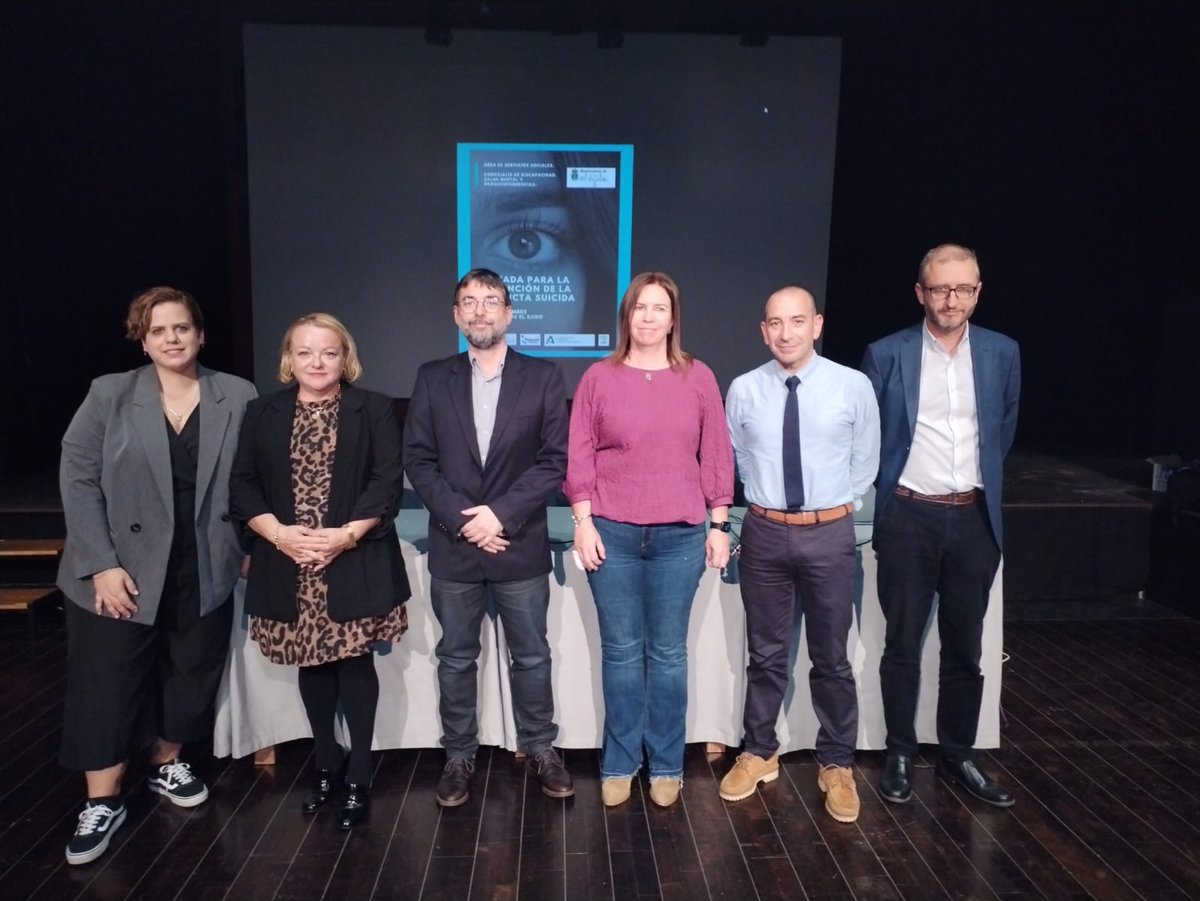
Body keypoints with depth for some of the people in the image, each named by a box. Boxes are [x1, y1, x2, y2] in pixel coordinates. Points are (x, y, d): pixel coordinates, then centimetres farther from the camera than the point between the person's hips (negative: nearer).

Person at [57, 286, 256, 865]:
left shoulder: (238, 397, -1)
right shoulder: (109, 395, -2)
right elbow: (77, 480, -6)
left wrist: (250, 546, -5)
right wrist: (101, 564, -13)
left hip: (204, 572, 2)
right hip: (121, 571, -1)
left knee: (191, 675, 15)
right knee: (108, 683, 6)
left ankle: (167, 764, 39)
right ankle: (102, 803, 22)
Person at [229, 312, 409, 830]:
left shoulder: (374, 410, 0)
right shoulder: (263, 414, 8)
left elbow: (387, 482, -7)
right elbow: (243, 484, 4)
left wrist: (346, 535, -17)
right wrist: (279, 533, -12)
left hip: (354, 563, -3)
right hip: (289, 564, 3)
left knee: (355, 663, 3)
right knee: (311, 663, 13)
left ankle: (358, 776, 18)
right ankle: (324, 765, 31)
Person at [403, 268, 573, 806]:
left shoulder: (542, 377, 1)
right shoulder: (433, 379, 5)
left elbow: (555, 459, -5)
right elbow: (418, 459, 0)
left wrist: (502, 514, -14)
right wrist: (461, 519, -11)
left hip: (521, 545, -1)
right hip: (453, 545, 1)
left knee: (531, 656, 11)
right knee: (455, 659, 12)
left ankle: (540, 750, 29)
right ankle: (459, 757, 28)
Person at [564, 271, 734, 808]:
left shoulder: (698, 378, 5)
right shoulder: (599, 377, 4)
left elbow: (716, 455, 6)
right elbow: (579, 455, 2)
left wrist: (719, 526, 3)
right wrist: (583, 522, -5)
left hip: (680, 536, 0)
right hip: (612, 533, 0)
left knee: (669, 654, 8)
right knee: (621, 652, 8)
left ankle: (666, 765, 23)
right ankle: (619, 763, 24)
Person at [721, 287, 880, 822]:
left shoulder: (853, 386, -6)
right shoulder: (744, 390, -3)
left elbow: (866, 460, 7)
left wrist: (841, 504, 11)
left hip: (829, 533, -1)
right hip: (765, 532, 1)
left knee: (831, 657, 11)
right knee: (765, 653, 14)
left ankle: (837, 765, 30)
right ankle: (759, 753, 32)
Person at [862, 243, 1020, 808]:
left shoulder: (1002, 353, 4)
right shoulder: (887, 354, -5)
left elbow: (1004, 429, 18)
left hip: (975, 519, 3)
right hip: (908, 518, -2)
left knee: (965, 648, 12)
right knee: (902, 645, 7)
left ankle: (957, 756, 28)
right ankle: (900, 756, 22)